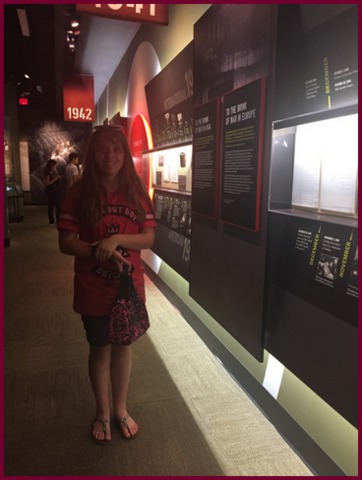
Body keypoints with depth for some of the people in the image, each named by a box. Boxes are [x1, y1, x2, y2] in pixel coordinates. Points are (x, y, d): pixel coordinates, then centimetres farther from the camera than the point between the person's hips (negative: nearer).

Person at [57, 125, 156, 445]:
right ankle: (102, 413, 38)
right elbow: (66, 242, -9)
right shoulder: (79, 193, -8)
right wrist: (97, 250, -24)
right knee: (100, 349, 14)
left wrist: (117, 239, -22)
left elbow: (149, 238, -5)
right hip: (93, 290, -1)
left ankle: (121, 409, 39)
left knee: (124, 347, 16)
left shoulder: (136, 191, -3)